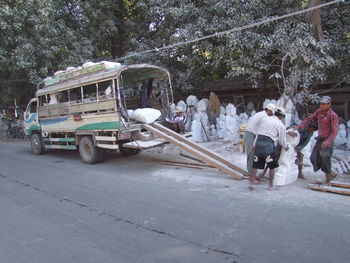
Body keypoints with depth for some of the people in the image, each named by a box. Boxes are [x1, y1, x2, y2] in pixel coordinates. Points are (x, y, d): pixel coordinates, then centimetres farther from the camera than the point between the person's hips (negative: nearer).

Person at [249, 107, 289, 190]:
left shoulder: (265, 119, 15)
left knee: (255, 165, 13)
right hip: (268, 144, -4)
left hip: (258, 142, 4)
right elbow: (282, 140, 13)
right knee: (272, 166, 13)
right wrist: (285, 146, 33)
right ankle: (271, 185, 20)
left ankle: (251, 183, 16)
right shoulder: (281, 125, 5)